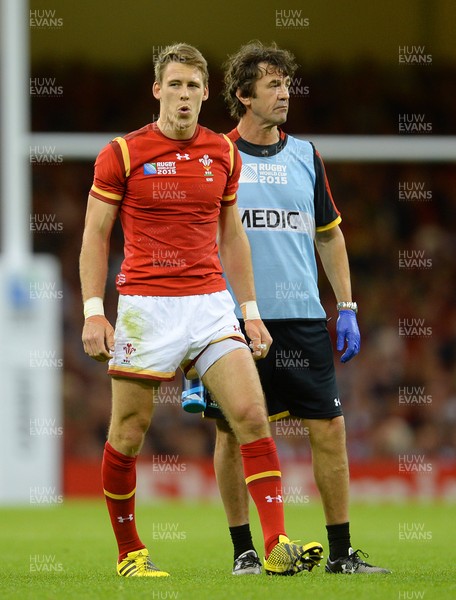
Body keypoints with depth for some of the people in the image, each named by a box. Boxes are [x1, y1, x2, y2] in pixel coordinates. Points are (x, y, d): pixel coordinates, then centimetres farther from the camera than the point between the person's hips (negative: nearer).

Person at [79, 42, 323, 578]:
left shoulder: (223, 154, 10)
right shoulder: (122, 154, -2)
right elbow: (95, 236, 1)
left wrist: (250, 310, 15)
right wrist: (93, 312, -8)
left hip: (209, 303, 3)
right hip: (144, 306, -3)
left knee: (251, 412, -12)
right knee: (129, 431, 1)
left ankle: (276, 546, -16)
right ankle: (129, 552, 19)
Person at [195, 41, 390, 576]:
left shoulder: (304, 156, 11)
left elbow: (329, 234, 17)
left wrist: (347, 308, 10)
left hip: (301, 317, 3)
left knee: (329, 430, -2)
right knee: (232, 432, 1)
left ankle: (341, 552, 5)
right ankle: (244, 550, 12)